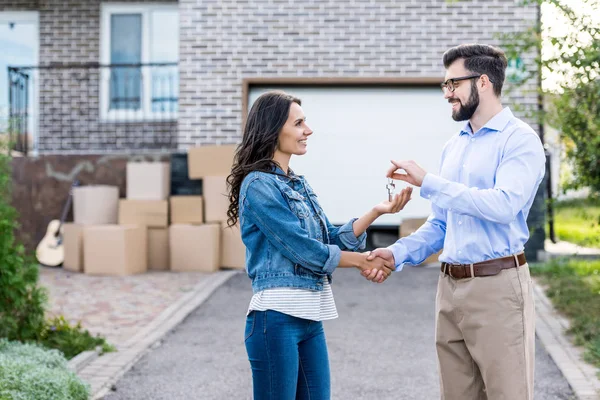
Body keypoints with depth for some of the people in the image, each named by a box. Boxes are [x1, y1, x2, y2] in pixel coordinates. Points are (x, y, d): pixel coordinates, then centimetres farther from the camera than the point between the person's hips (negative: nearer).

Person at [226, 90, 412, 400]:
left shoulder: (298, 184, 15)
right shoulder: (259, 185, -12)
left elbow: (333, 241, 10)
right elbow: (305, 249, -15)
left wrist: (376, 212, -2)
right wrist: (364, 261, -6)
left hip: (310, 316, 8)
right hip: (277, 317, -8)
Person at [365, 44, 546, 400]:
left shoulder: (520, 140, -7)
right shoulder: (454, 146, 16)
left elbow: (503, 204, -23)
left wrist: (427, 182, -18)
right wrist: (398, 253, 3)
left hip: (497, 286, -7)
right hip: (450, 288, 7)